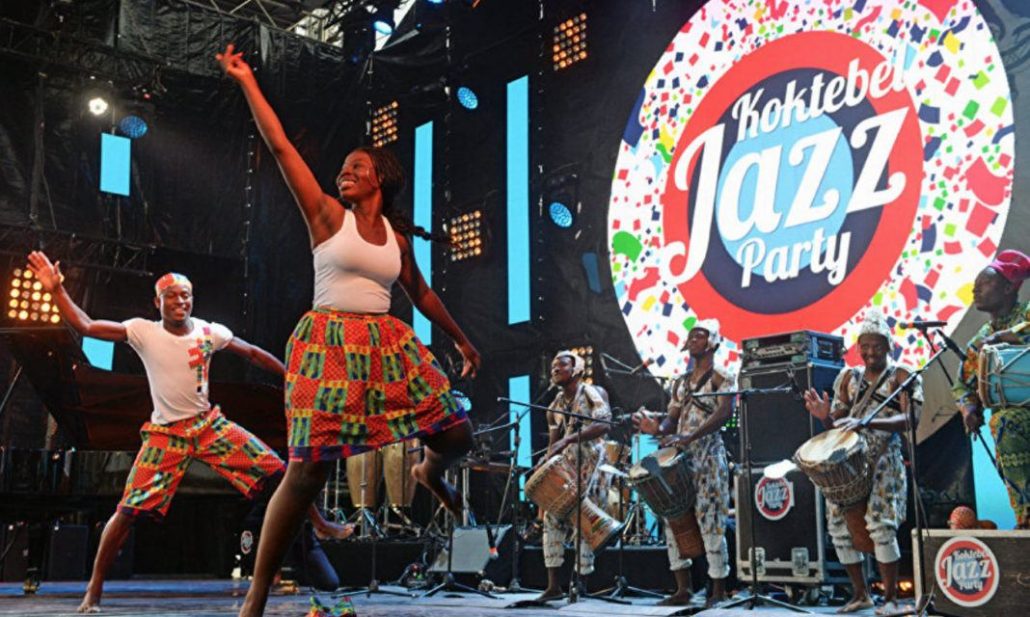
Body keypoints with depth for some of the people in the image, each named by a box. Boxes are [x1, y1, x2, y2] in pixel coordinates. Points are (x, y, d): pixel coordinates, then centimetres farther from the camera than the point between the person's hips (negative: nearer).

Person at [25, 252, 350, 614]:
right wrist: (57, 290, -22)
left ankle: (319, 525, 18)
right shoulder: (143, 332, -7)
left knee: (277, 470, -4)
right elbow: (85, 326, -13)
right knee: (129, 510, -11)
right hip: (166, 434, -2)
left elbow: (251, 353, 11)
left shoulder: (209, 332, -2)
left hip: (210, 424, 3)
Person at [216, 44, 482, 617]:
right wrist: (248, 82, -2)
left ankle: (431, 473, 41)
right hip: (330, 343, -4)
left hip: (388, 344, 5)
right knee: (307, 471, -12)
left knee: (458, 435, 1)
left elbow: (421, 292, 26)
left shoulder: (397, 237, 14)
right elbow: (280, 145, -2)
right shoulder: (327, 214, 2)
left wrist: (461, 338, 31)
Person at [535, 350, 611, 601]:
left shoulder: (592, 393, -4)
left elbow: (604, 425, -19)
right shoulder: (556, 404, 14)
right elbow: (553, 441, 15)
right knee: (552, 519, -1)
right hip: (565, 465, 6)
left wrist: (569, 439, -26)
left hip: (590, 465, -6)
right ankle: (553, 585, 3)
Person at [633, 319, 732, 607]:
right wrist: (657, 429, -8)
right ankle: (683, 588, 11)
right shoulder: (680, 383, 20)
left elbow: (724, 413, -17)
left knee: (709, 523, -8)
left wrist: (690, 436, -28)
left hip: (708, 455, -7)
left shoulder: (722, 378, -1)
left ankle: (719, 590, 1)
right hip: (680, 456, 7)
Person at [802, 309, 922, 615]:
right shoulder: (848, 377, 14)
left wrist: (865, 422, -27)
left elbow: (908, 420, -12)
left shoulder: (902, 377, 1)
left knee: (880, 525, -18)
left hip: (883, 461, -5)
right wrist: (825, 416, -12)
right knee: (839, 526, 0)